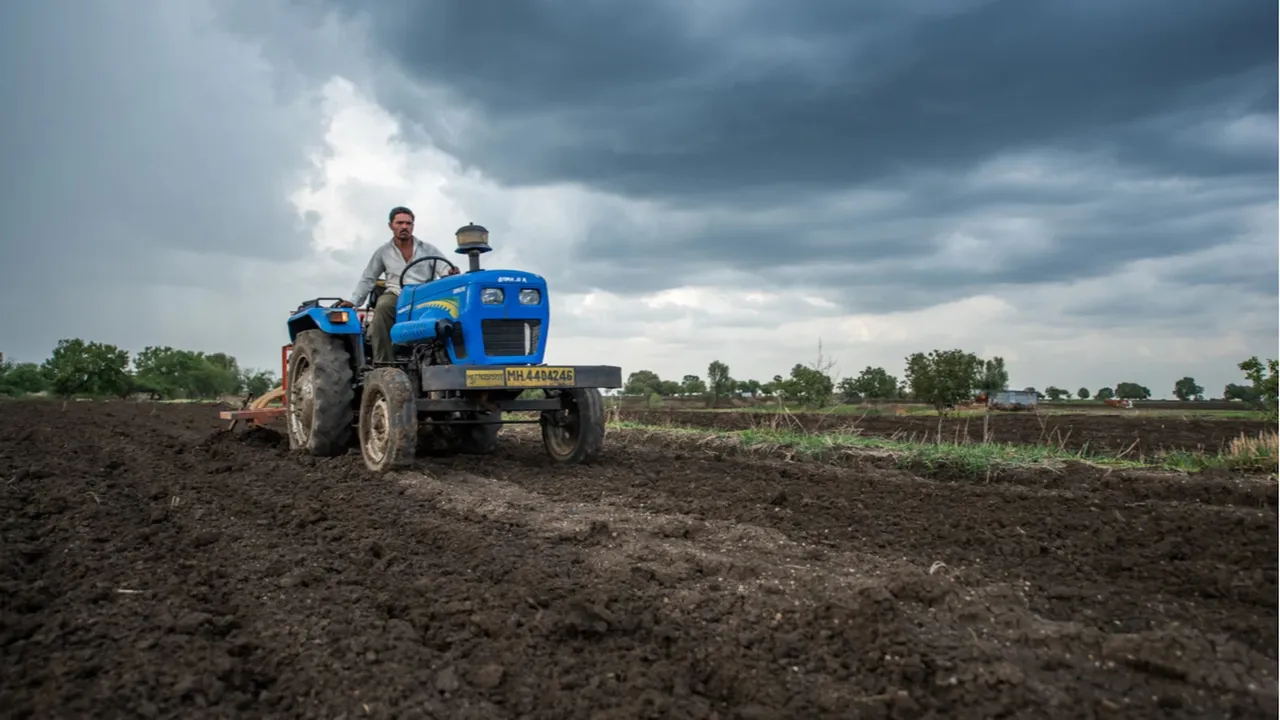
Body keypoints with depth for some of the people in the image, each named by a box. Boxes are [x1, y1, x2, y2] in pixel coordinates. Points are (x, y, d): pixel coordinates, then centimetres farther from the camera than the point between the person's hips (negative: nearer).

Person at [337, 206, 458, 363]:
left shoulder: (428, 249, 11)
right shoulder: (383, 252, 13)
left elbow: (446, 269, -1)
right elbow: (367, 279, 16)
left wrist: (451, 273, -27)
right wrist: (353, 301, 4)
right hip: (396, 296, 1)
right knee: (382, 308, -34)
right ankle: (383, 363, -31)